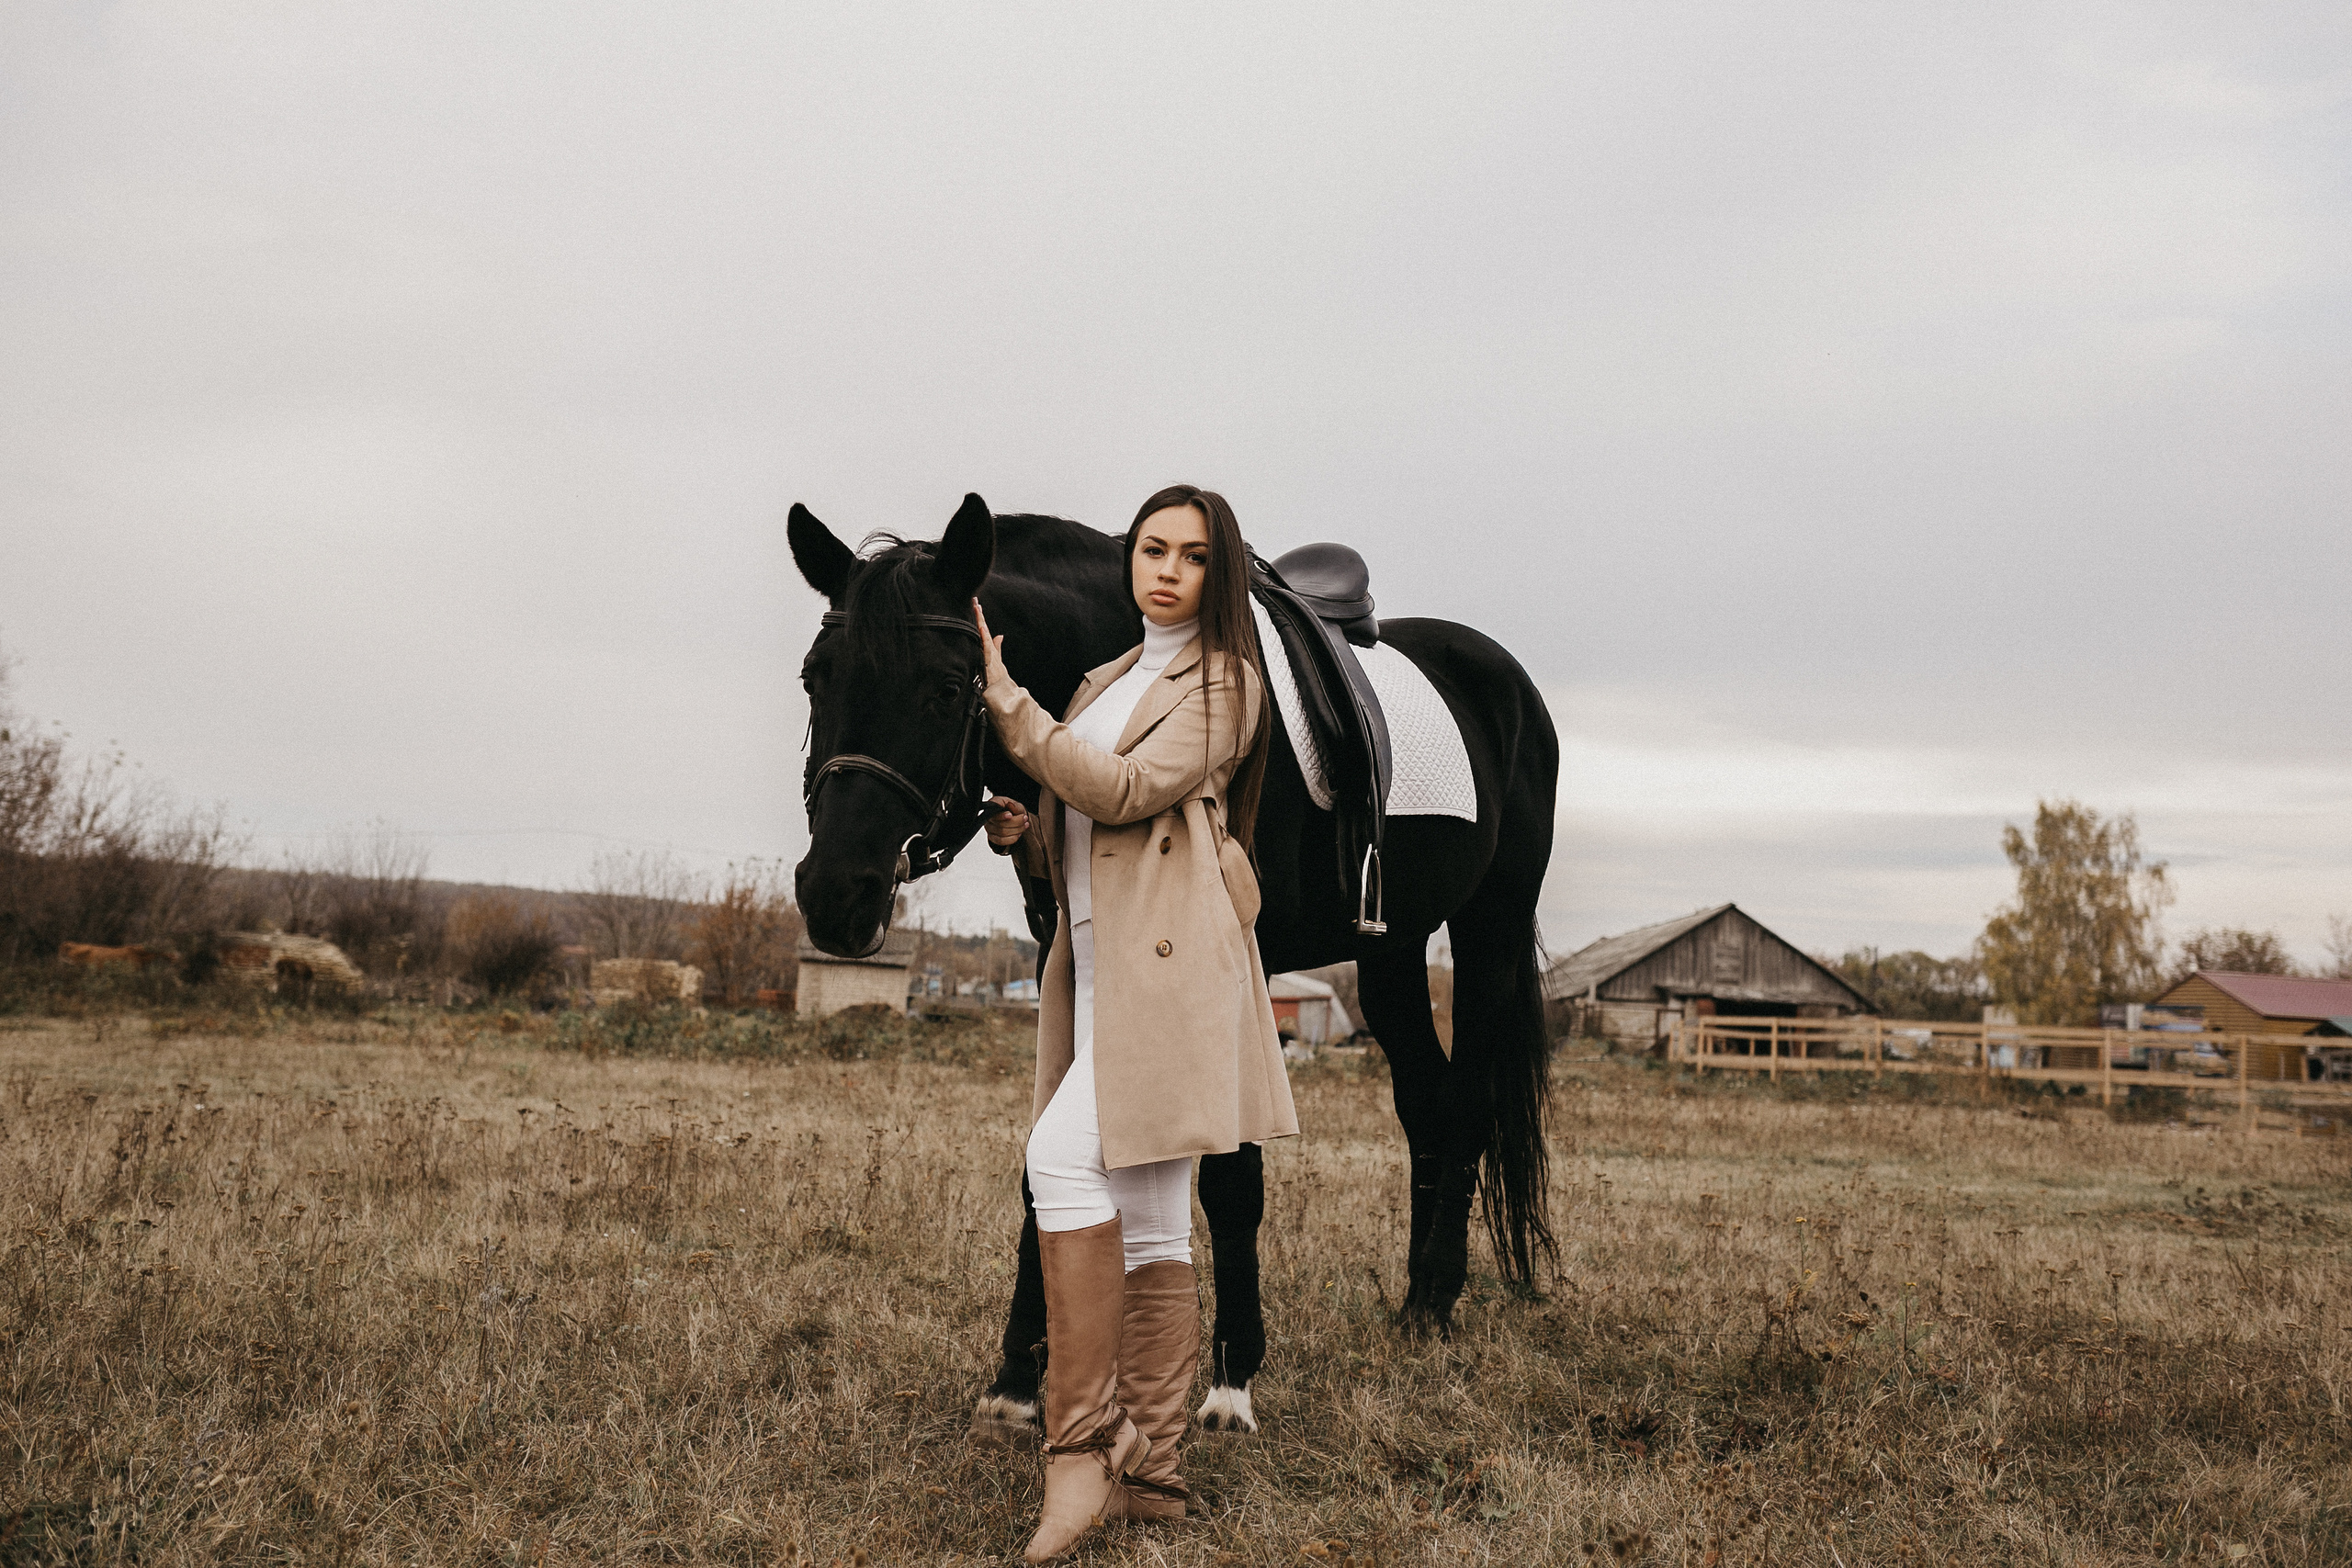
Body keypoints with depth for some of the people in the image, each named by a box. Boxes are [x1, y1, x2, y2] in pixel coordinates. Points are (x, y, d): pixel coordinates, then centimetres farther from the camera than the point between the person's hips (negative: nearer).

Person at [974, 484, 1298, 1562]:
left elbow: (1127, 791, -13)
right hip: (1096, 962, 8)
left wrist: (1005, 700, -9)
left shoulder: (1223, 681, 1)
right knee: (1146, 1224, 6)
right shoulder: (1108, 681, 24)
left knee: (1066, 1158, -22)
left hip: (1171, 960, -8)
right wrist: (1021, 834, 6)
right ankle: (1150, 1471, 10)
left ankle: (1082, 1446, -18)